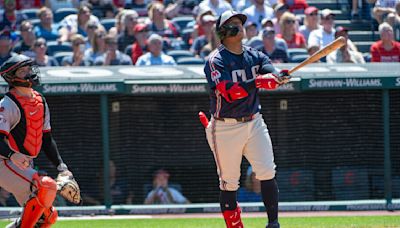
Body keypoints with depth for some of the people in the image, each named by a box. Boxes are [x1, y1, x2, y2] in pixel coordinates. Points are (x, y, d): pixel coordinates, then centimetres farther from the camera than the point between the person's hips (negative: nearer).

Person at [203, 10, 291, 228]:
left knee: (267, 173, -8)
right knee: (229, 182, 2)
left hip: (254, 123, 4)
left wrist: (278, 76, -35)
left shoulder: (254, 55, 6)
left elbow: (272, 76, -11)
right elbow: (229, 92, -25)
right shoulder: (216, 61, -11)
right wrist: (257, 82, -36)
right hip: (226, 127, -4)